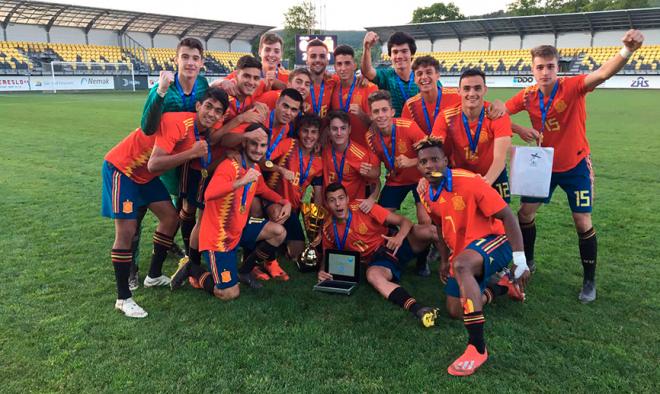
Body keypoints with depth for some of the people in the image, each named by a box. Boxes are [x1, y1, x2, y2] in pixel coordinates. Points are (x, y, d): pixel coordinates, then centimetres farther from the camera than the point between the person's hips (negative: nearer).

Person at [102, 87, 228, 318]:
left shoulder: (205, 134, -3)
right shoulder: (178, 123, -30)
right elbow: (153, 164, -36)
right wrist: (192, 153, -36)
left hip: (145, 175, 9)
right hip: (120, 167, -8)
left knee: (171, 218, 7)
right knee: (127, 230, -12)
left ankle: (154, 276, 24)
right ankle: (123, 299, -1)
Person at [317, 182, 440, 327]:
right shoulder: (328, 228, -2)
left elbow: (405, 221, -10)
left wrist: (399, 236, -32)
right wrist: (323, 271, -9)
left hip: (396, 244, 0)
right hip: (377, 260, 1)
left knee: (429, 229, -29)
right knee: (372, 275, -37)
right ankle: (418, 309, -55)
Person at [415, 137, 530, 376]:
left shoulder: (469, 182, -21)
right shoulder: (428, 196, 1)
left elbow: (507, 216, -20)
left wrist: (519, 261, -24)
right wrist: (444, 261, 21)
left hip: (494, 241, -8)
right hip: (462, 253, 8)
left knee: (461, 264, -40)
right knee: (455, 311, 12)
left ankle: (477, 348, -33)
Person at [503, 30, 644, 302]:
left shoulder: (572, 87, -21)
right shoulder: (527, 96, -10)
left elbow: (602, 73, -39)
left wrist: (628, 50, -58)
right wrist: (520, 130, -21)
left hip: (576, 165, -3)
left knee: (583, 222, -1)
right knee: (525, 213, 5)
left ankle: (589, 281, 18)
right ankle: (528, 263, 29)